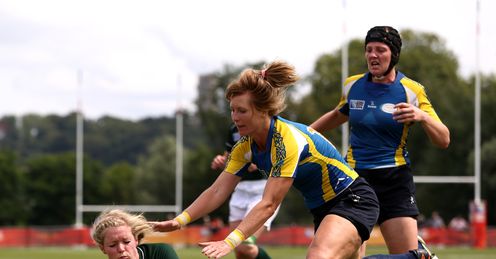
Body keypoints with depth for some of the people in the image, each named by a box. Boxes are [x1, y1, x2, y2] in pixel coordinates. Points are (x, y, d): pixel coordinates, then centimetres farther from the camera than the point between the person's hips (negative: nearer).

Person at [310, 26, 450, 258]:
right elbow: (338, 115, 27)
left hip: (395, 181, -2)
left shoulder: (411, 90, -2)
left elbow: (443, 141, -5)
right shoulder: (352, 85, 6)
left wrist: (422, 116, -22)